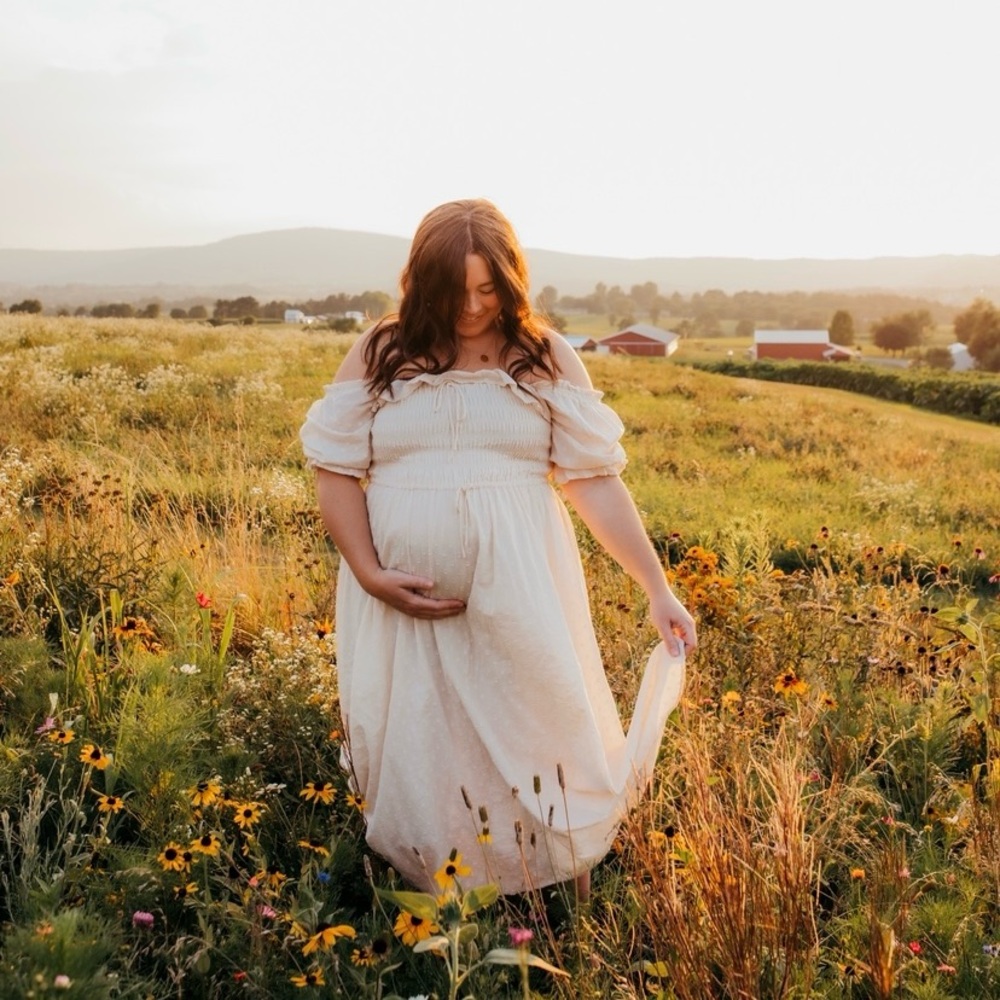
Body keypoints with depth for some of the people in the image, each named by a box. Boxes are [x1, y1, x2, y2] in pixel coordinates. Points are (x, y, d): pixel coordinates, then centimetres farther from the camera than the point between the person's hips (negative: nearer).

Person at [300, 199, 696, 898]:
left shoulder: (546, 358, 3)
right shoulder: (380, 354, 3)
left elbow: (596, 481, 0)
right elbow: (335, 470, 3)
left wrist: (658, 589, -5)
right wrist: (370, 575, -9)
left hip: (519, 600, 0)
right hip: (401, 601, 1)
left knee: (535, 747, 1)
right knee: (417, 761, 7)